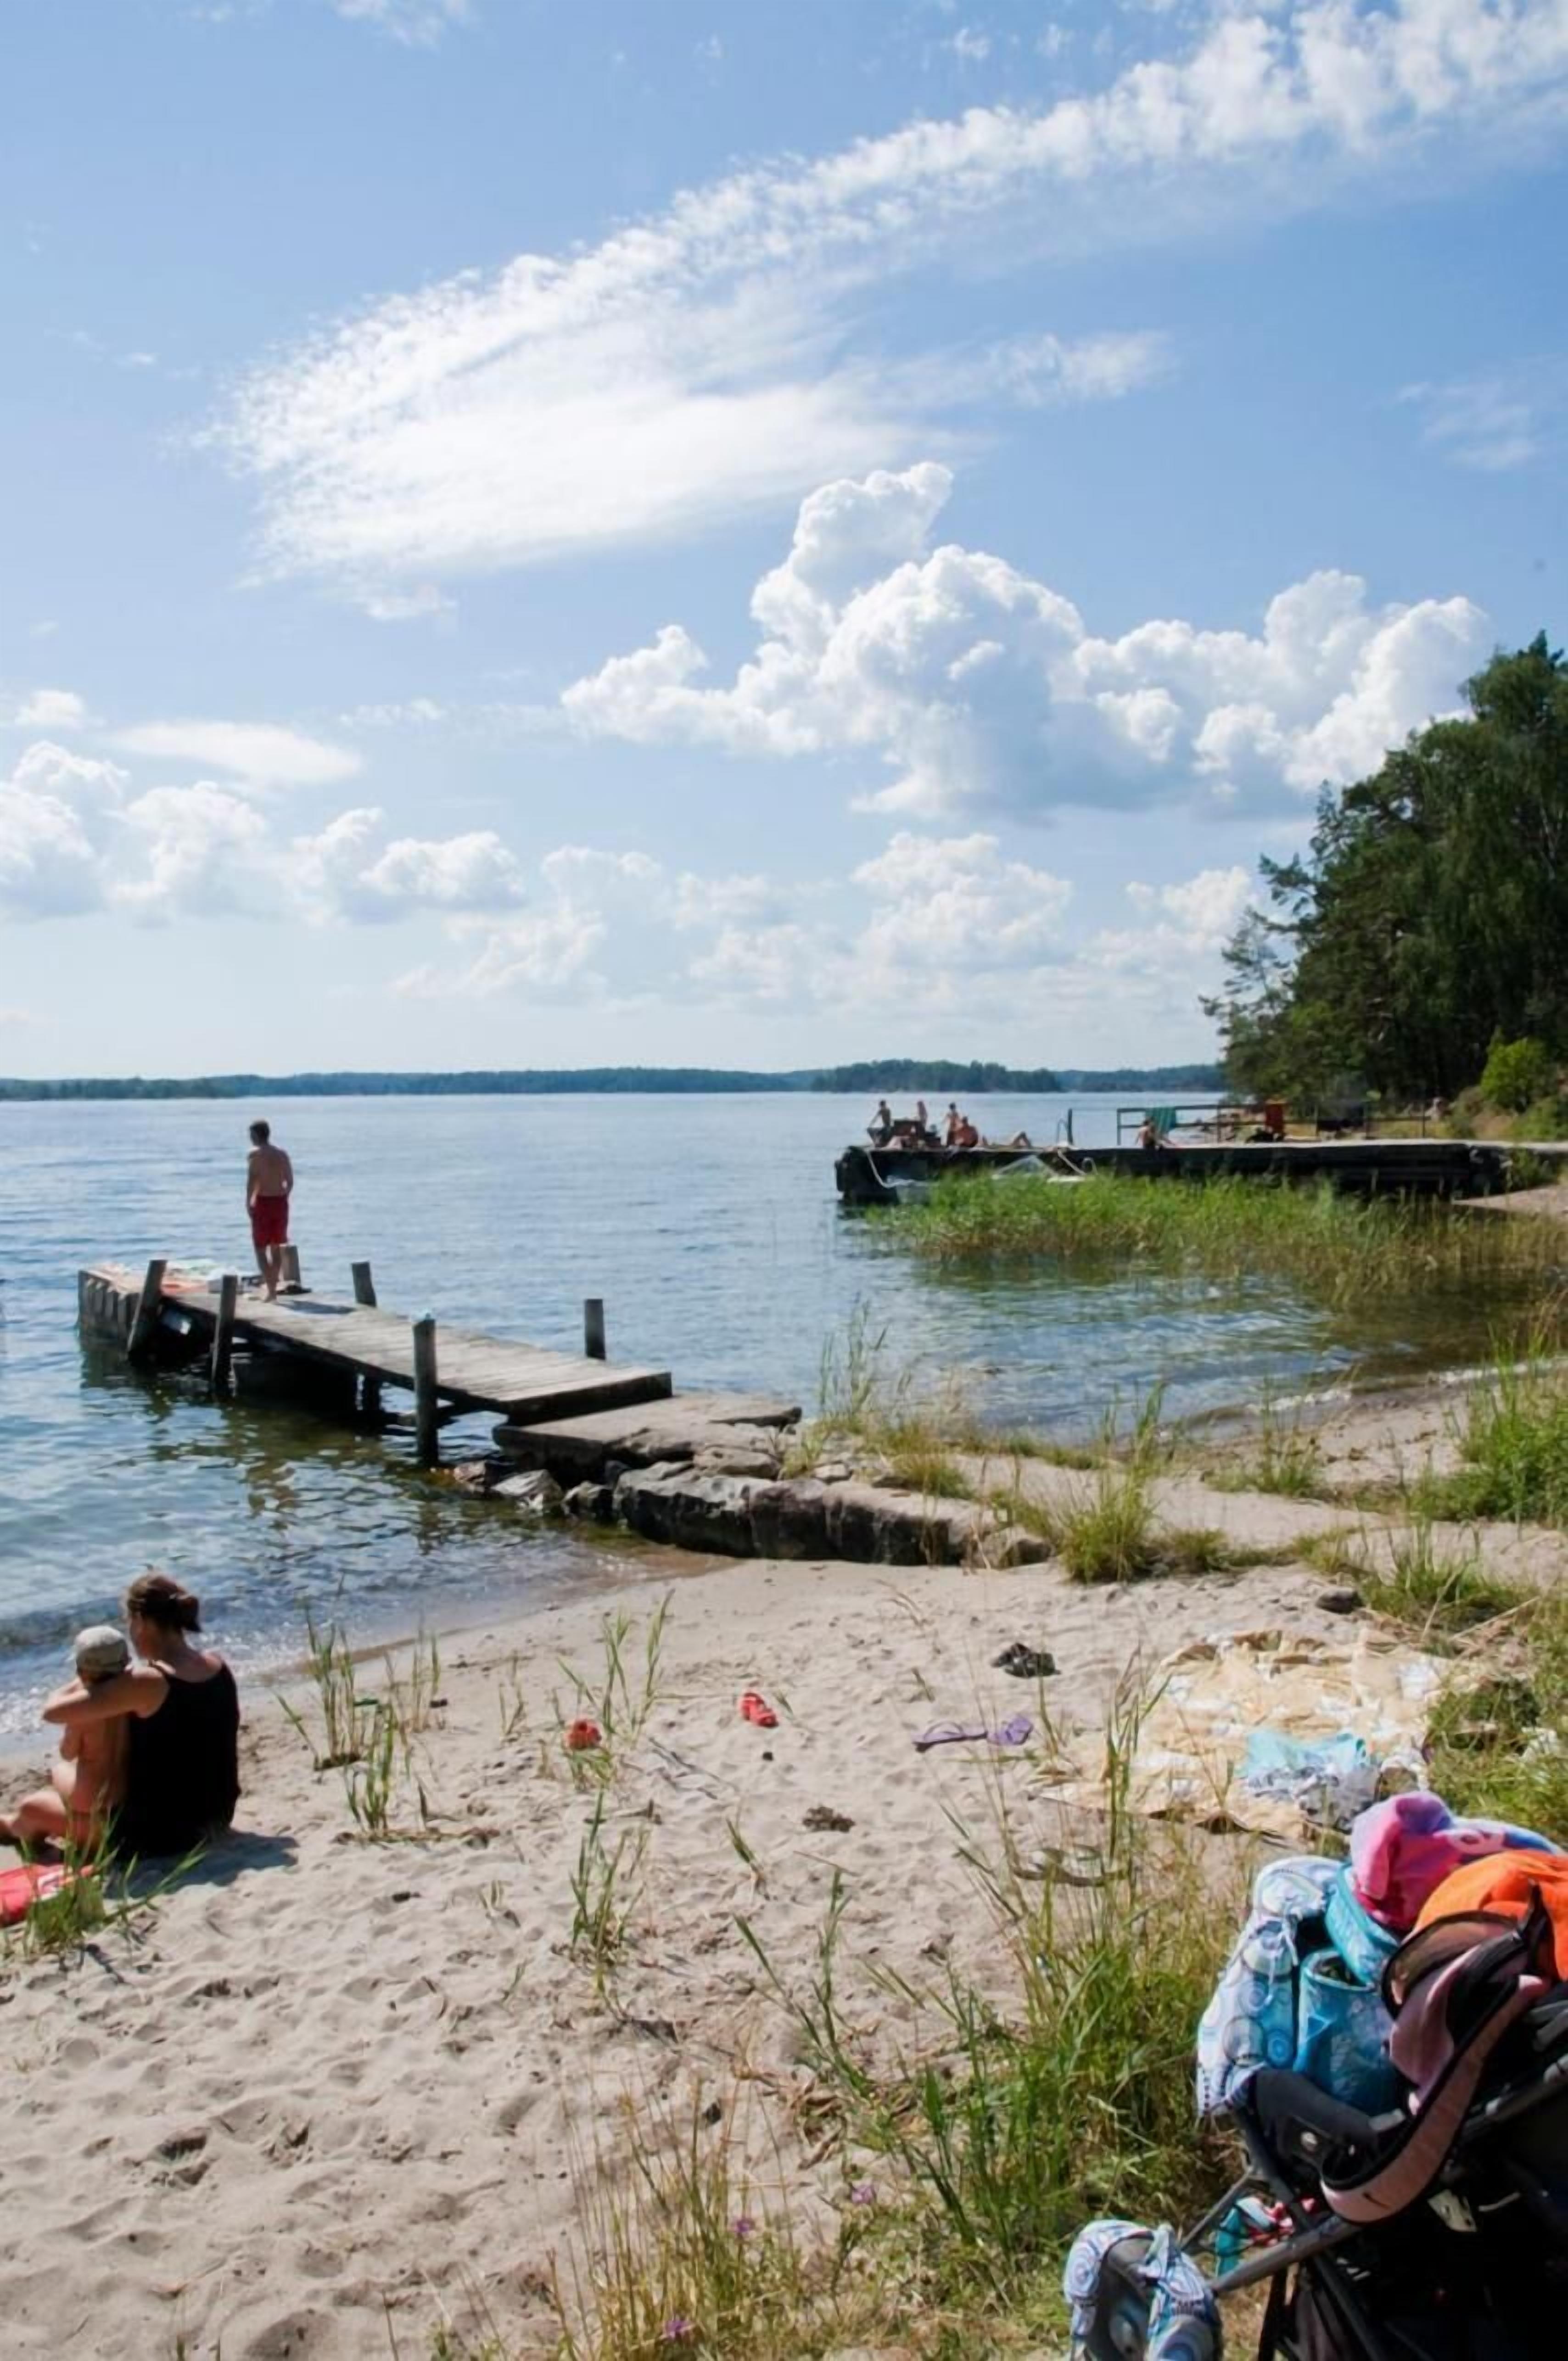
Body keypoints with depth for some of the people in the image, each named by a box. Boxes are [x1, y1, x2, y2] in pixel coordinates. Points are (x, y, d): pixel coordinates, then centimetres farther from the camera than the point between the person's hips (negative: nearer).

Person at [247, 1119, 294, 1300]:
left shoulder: (256, 1153, -6)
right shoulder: (282, 1154, 11)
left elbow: (252, 1180, -15)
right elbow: (290, 1181, 9)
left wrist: (248, 1203, -8)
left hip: (263, 1202, -5)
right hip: (281, 1202, 5)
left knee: (261, 1247, 1)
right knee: (276, 1247, 15)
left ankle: (270, 1288, -11)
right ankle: (274, 1286, 20)